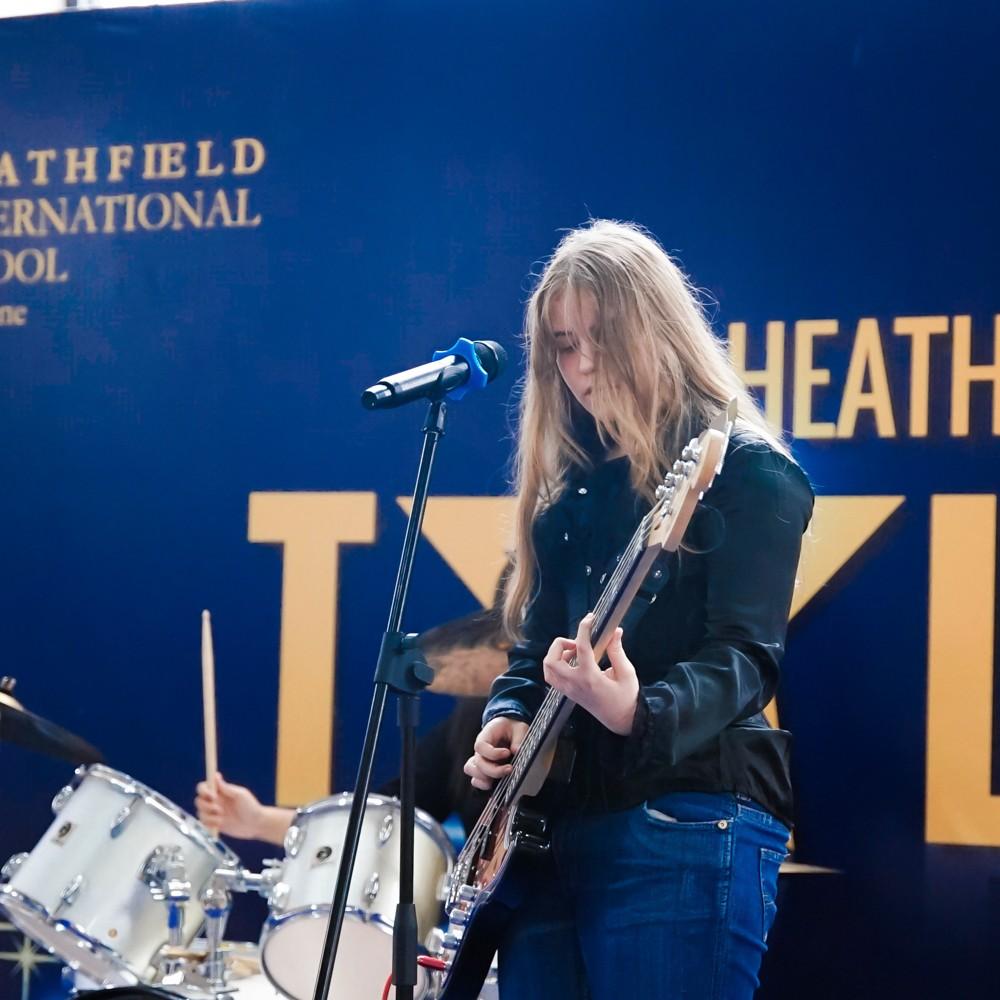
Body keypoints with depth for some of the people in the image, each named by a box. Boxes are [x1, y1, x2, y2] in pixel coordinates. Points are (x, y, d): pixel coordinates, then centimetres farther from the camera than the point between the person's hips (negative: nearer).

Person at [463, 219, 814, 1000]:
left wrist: (640, 713, -34)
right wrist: (506, 720, 0)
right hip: (550, 824, 7)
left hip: (687, 823, -7)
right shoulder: (571, 479, 17)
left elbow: (746, 655, -15)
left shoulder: (745, 471, -4)